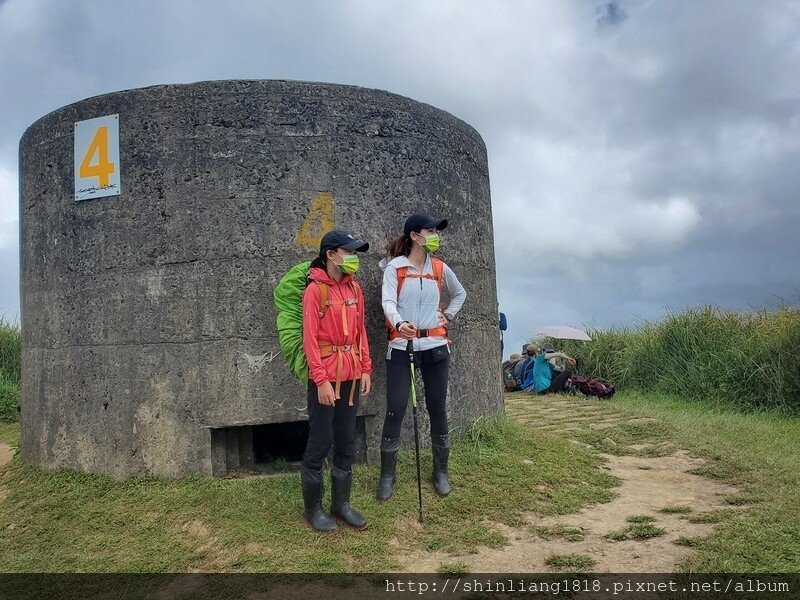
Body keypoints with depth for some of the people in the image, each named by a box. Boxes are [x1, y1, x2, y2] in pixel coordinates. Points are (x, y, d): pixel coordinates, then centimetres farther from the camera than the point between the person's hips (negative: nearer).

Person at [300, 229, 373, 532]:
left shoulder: (354, 289, 10)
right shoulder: (315, 290, -10)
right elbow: (310, 338, -13)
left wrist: (365, 369, 7)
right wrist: (321, 380, -17)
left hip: (351, 376, 7)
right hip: (325, 378, -6)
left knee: (346, 442, 13)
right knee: (320, 442, 1)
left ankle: (341, 503, 26)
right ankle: (312, 508, 17)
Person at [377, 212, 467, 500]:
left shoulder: (440, 268, 8)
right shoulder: (394, 267, -3)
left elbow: (460, 294, 26)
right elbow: (388, 301, -17)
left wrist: (447, 316, 12)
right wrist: (399, 323, -37)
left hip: (435, 346, 3)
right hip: (401, 347, -3)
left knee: (437, 408, 8)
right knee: (395, 410, -4)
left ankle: (441, 471, 24)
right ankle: (387, 475, 11)